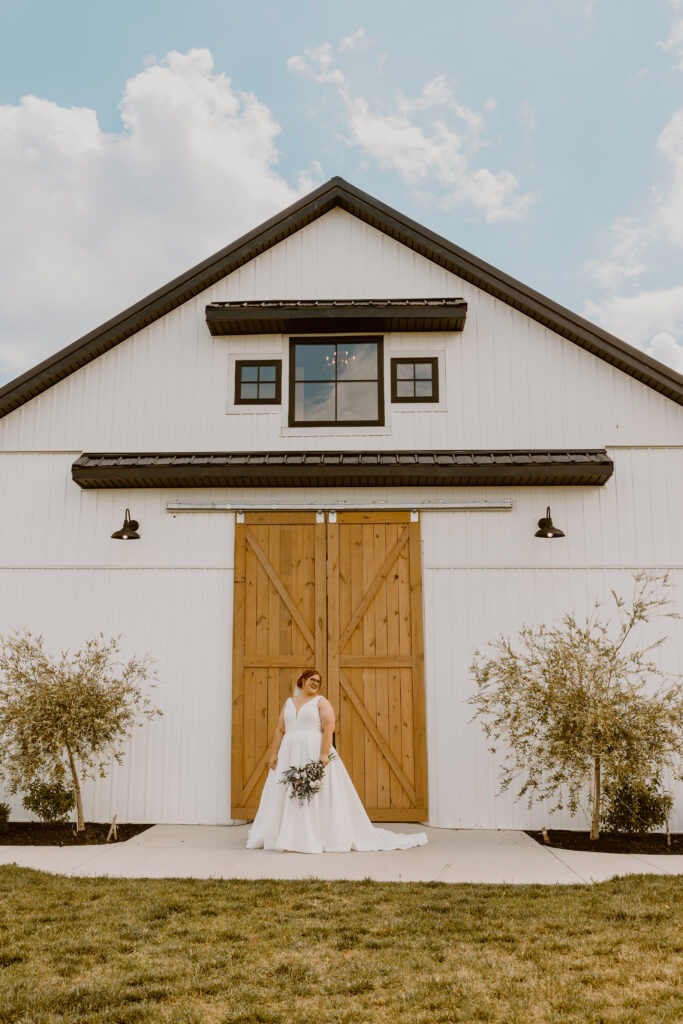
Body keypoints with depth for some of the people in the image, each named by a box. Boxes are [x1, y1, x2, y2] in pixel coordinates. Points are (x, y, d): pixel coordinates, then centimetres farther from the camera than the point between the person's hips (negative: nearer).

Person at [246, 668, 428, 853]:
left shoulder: (321, 701, 1)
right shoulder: (289, 702, 15)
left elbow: (329, 729, -10)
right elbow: (280, 731, 14)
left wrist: (323, 754, -21)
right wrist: (273, 754, 4)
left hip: (314, 753, -5)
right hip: (289, 755, 5)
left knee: (318, 797, -4)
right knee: (286, 798, 5)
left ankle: (325, 837, 1)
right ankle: (287, 836, 13)